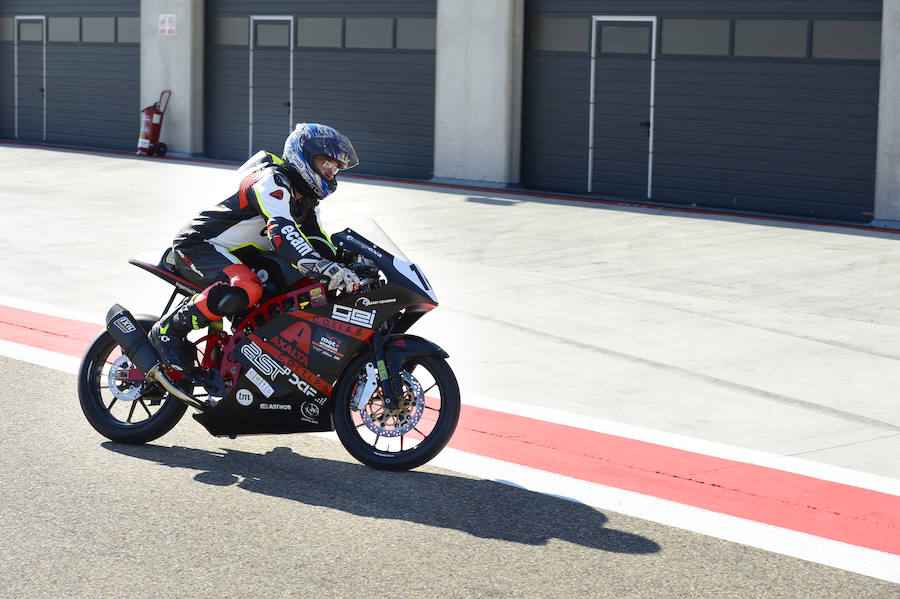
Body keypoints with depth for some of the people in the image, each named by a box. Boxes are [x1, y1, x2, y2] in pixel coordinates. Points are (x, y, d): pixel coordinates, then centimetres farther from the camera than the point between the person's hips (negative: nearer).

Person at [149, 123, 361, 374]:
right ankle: (168, 329, -21)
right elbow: (280, 231, -37)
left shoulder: (306, 198, 11)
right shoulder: (272, 181, -21)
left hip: (239, 256, 10)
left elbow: (317, 241, 10)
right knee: (245, 289, -36)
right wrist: (322, 267, -51)